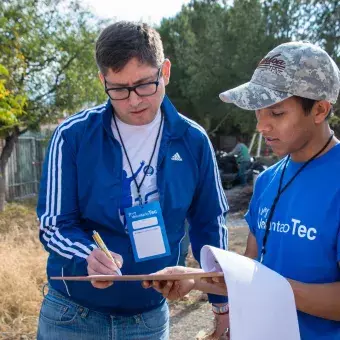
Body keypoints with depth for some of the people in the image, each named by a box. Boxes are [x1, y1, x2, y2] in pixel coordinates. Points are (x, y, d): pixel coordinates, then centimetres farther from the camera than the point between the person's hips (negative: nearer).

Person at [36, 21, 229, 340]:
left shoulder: (193, 141, -8)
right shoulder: (72, 136, -14)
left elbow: (209, 225, 3)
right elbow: (54, 226, -10)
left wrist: (222, 301, 7)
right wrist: (89, 257, -31)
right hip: (71, 313, -1)